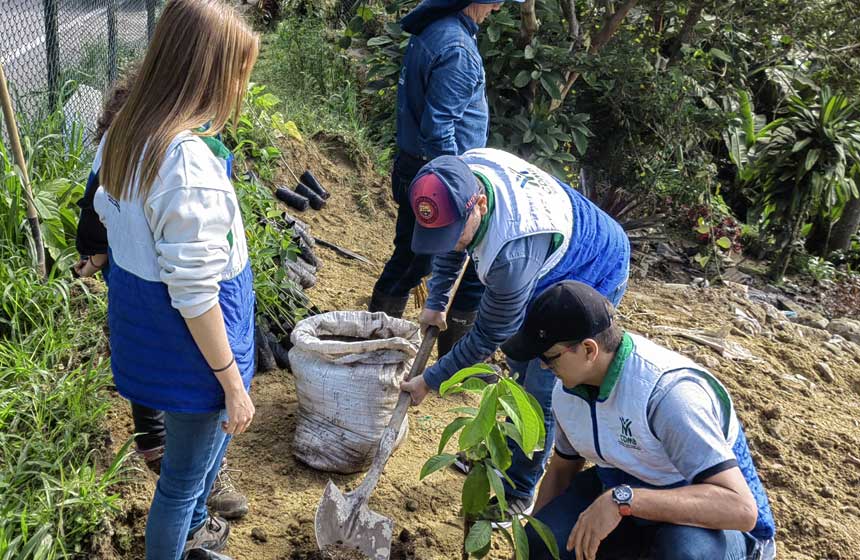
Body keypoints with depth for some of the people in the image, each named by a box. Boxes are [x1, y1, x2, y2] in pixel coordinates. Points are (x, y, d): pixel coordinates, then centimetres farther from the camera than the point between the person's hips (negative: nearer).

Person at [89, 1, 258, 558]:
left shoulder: (122, 136, -2)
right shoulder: (190, 163, -30)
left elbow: (107, 213, 13)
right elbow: (195, 294, -27)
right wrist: (233, 381, -17)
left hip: (139, 320, 10)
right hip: (190, 344, -10)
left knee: (211, 432, 32)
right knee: (185, 472, 14)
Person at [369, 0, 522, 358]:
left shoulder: (427, 30, 9)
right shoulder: (457, 49, -21)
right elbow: (438, 132, -24)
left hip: (412, 172, 9)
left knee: (407, 262, 18)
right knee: (471, 274, 3)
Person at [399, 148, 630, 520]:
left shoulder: (513, 254, -45)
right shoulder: (462, 173, -23)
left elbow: (488, 336, -28)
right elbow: (451, 245, 1)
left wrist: (429, 381, -17)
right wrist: (435, 304, 8)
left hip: (594, 280, -9)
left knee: (540, 392, -7)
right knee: (521, 367, 22)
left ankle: (519, 493, 14)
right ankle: (508, 453, 42)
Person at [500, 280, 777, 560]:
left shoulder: (671, 391, -33)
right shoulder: (567, 390, -8)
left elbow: (741, 508, -39)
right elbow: (561, 469, 10)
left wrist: (622, 500, -45)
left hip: (704, 521, -5)